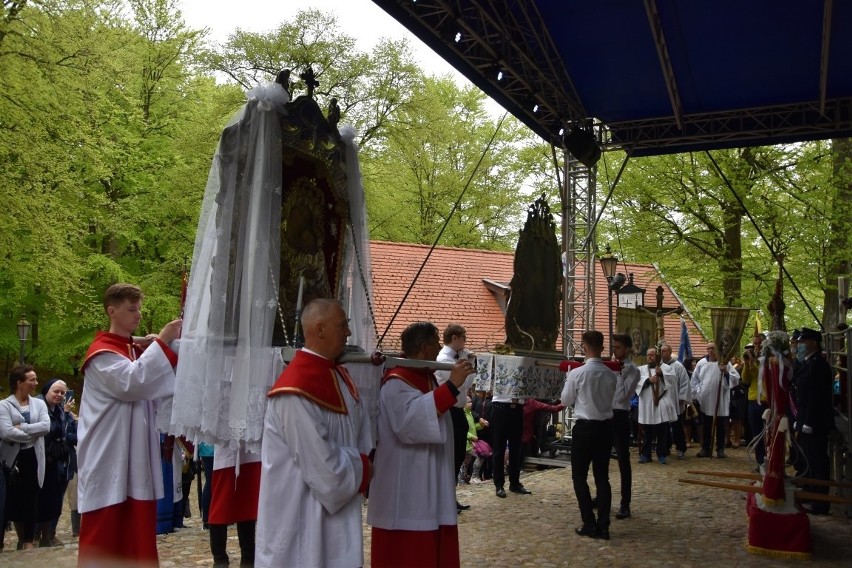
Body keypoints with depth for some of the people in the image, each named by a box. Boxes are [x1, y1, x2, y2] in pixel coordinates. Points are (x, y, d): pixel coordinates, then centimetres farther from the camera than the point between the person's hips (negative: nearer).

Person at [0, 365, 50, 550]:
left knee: (31, 499, 3)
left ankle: (29, 540, 12)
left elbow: (46, 426, -6)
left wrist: (22, 427, -14)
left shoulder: (39, 403, 8)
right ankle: (22, 538, 21)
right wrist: (33, 434, -10)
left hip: (32, 457, 2)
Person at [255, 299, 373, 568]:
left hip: (337, 501, 9)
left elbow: (361, 430, 11)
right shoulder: (296, 390, -24)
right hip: (304, 510, -9)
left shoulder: (339, 375, 5)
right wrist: (361, 469, -9)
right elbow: (319, 462, -23)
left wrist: (361, 465, -5)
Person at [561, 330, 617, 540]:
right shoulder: (611, 375, -2)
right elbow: (610, 399, 11)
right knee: (602, 477, 11)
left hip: (585, 427, -4)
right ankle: (603, 526, 12)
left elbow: (566, 400, -1)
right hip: (606, 427, 4)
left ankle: (589, 525, 6)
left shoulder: (577, 373, -14)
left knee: (579, 476, 8)